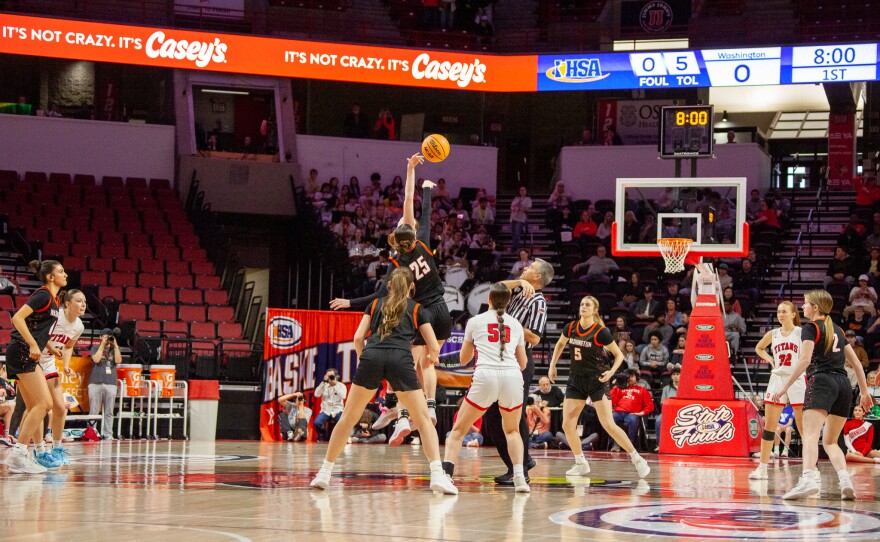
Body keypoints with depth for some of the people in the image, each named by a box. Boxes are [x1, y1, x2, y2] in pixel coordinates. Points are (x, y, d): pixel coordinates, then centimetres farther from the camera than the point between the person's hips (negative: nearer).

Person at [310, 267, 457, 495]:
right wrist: (431, 357, 40)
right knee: (424, 419, 5)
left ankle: (324, 473, 15)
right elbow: (434, 348, 18)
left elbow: (358, 337, 17)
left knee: (348, 417, 13)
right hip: (401, 360, -2)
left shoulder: (375, 304, 26)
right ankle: (438, 474, -9)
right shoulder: (417, 309, 21)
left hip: (371, 357, 2)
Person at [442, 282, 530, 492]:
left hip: (486, 375, -2)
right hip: (513, 378, 2)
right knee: (512, 430, 24)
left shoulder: (475, 321, 15)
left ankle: (445, 474, -11)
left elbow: (464, 359, 24)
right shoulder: (516, 325, 19)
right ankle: (519, 477, 5)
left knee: (459, 430, 9)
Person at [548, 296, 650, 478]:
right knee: (567, 425, -2)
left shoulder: (601, 332, -14)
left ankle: (637, 458, 2)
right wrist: (552, 366, 15)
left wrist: (611, 371, -21)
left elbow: (619, 355, -5)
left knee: (609, 425, -11)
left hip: (597, 381, -5)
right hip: (576, 380, 5)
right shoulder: (570, 328, -1)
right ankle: (581, 464, 14)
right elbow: (560, 344, 21)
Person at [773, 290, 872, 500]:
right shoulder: (837, 330, 22)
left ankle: (809, 479, -42)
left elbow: (804, 360, -12)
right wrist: (864, 392, 28)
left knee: (810, 434, -21)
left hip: (821, 382, -7)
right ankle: (845, 481, -8)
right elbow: (856, 363, 23)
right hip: (843, 383, 7)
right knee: (830, 441, 14)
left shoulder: (811, 328, 2)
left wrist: (784, 387, -12)